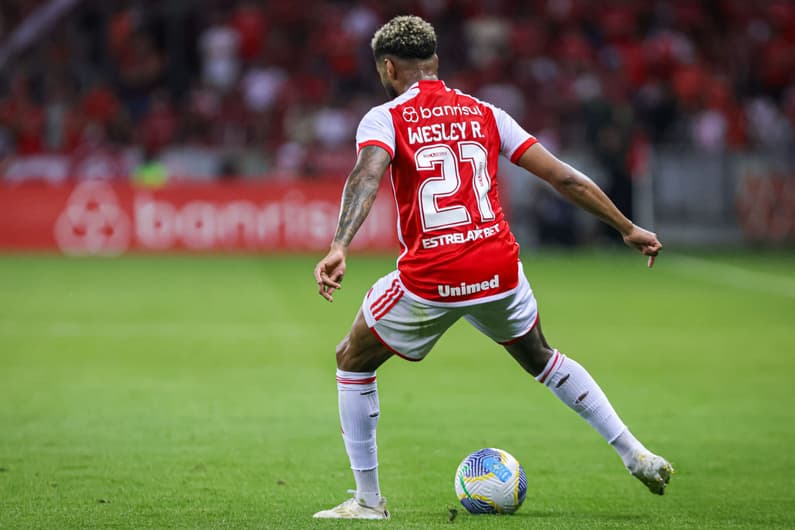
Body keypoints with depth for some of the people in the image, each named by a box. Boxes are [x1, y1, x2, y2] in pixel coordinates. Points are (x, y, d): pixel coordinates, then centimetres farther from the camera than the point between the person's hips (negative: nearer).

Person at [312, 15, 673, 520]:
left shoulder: (384, 119, 1)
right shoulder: (484, 114, 13)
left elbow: (367, 177, -21)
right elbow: (563, 177, 11)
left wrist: (339, 248, -34)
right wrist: (628, 227, 18)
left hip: (428, 280, -4)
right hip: (498, 271, 4)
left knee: (353, 362, 20)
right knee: (541, 359, 31)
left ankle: (368, 500, 18)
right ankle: (636, 455, 26)